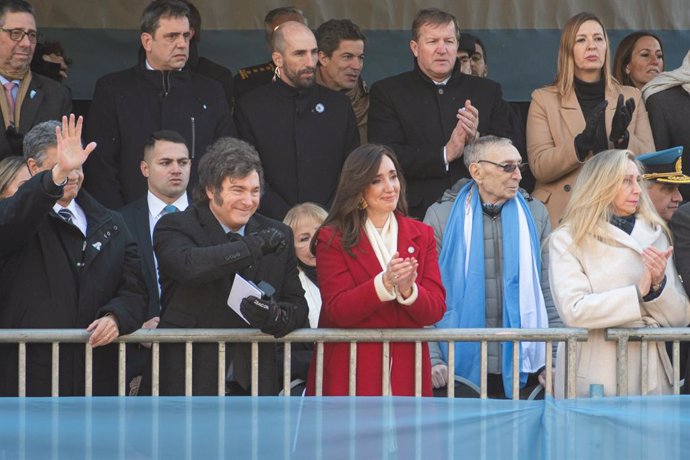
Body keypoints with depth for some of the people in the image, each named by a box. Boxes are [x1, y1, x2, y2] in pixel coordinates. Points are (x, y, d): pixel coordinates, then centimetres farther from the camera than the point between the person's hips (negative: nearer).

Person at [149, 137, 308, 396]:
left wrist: (276, 316, -14)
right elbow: (189, 265, -22)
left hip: (252, 384, 3)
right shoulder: (175, 227, 0)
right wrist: (255, 245, -17)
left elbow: (298, 306, 11)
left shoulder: (277, 236, 12)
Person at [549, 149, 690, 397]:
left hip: (649, 375, 3)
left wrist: (659, 284, -11)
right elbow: (573, 310, -14)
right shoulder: (567, 240, 0)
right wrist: (639, 292, -13)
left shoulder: (654, 236, 10)